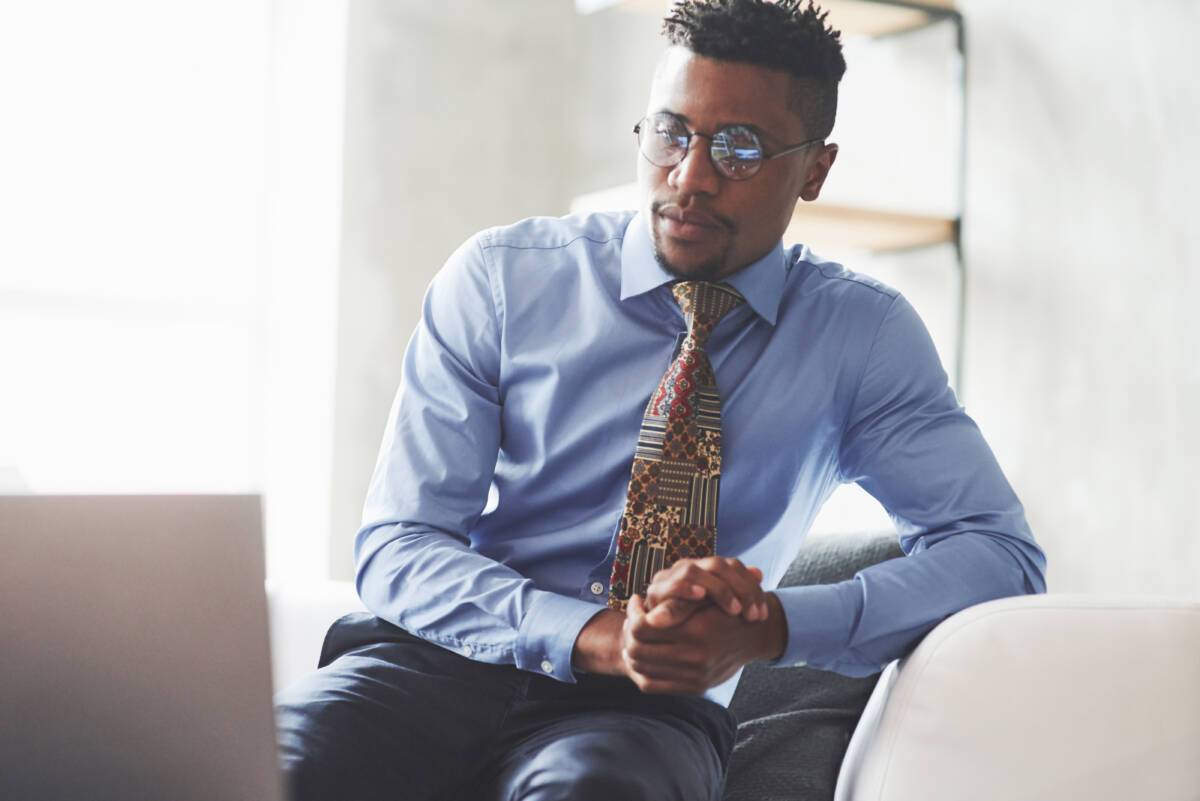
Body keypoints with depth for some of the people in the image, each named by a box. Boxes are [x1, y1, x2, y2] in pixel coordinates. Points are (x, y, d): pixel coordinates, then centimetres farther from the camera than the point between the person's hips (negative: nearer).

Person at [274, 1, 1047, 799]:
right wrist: (596, 635, -23)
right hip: (452, 663, 1)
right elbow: (397, 547, -4)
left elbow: (1002, 552, -4)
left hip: (661, 706, -1)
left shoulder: (863, 332, 3)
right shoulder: (501, 277, 0)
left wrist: (765, 625, -20)